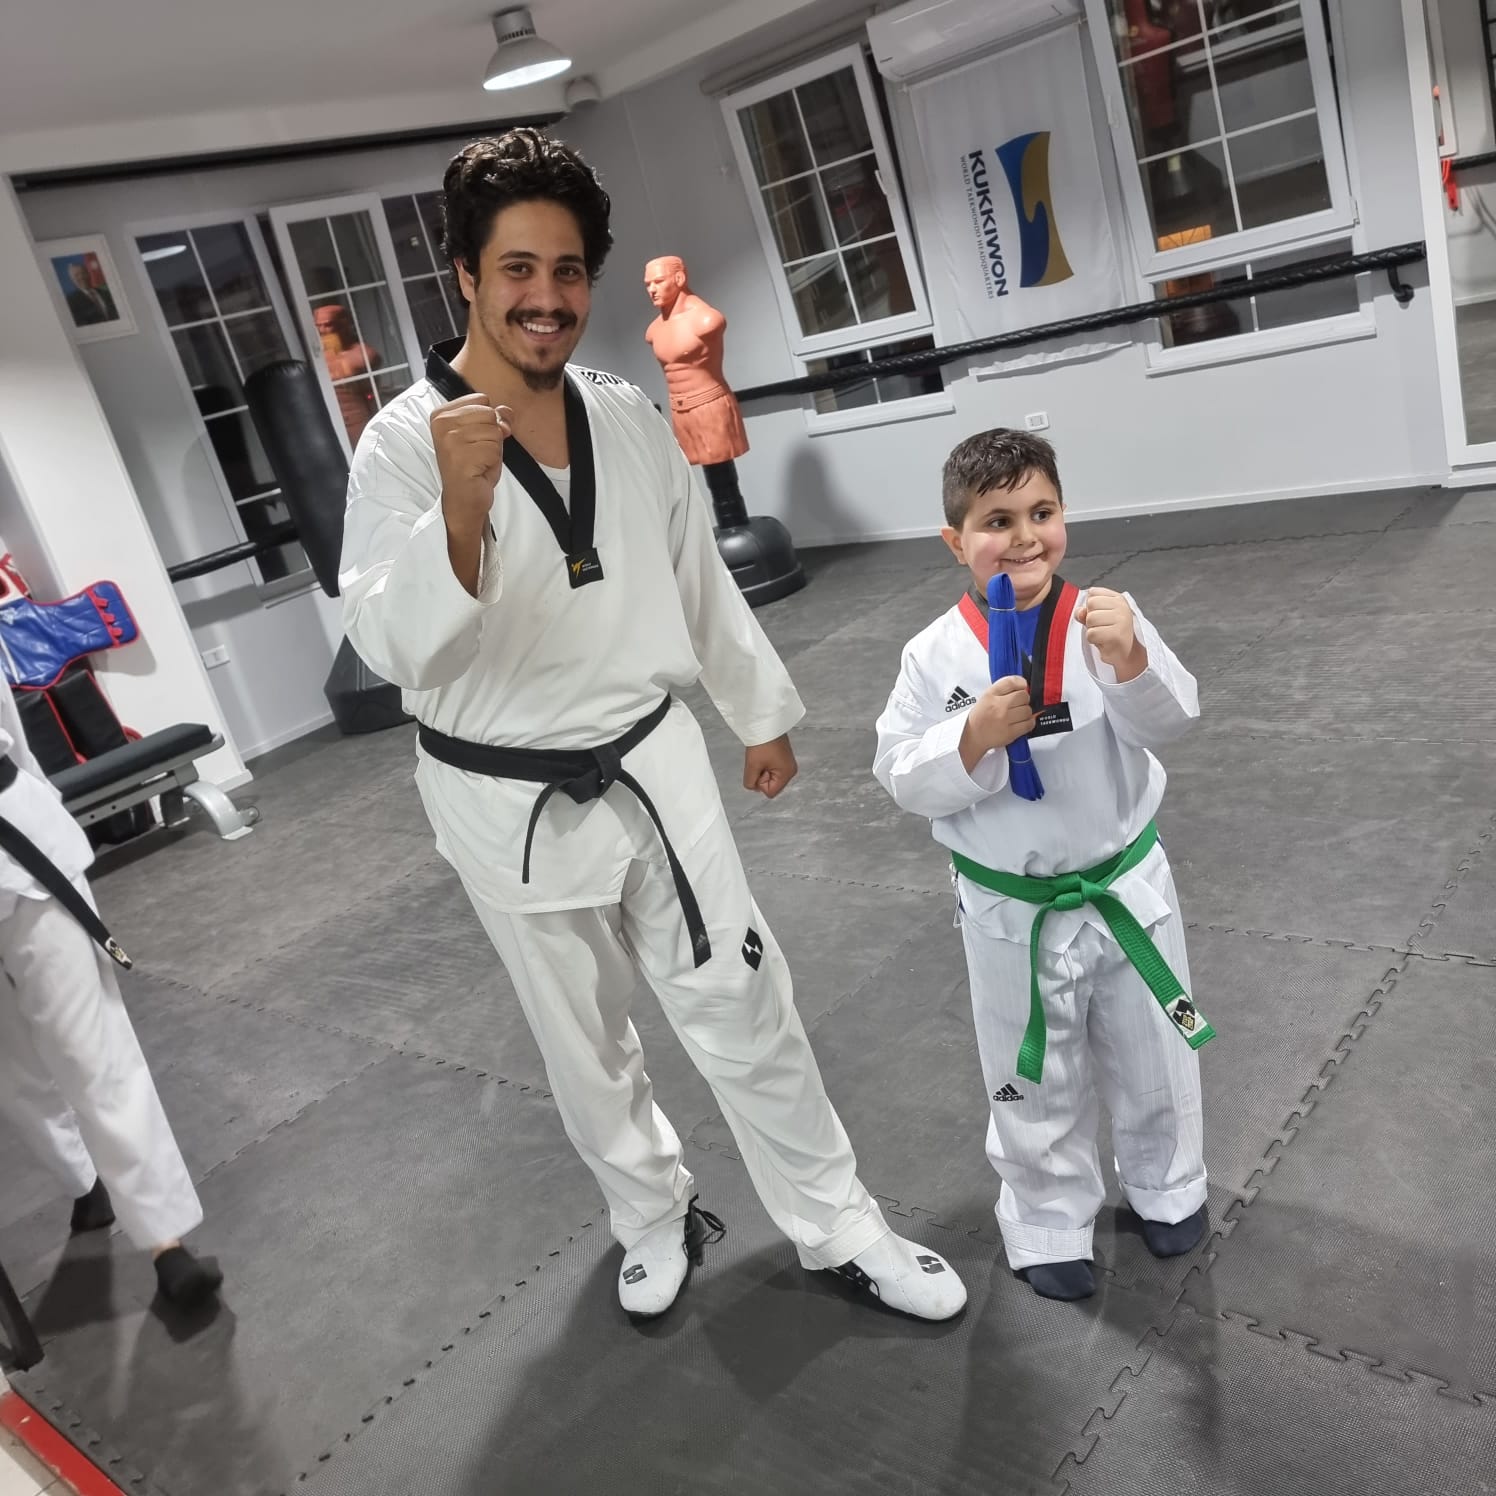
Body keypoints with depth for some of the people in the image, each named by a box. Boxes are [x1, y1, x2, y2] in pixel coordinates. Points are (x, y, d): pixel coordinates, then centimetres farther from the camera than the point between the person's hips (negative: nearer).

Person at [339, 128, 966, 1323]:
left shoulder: (630, 418, -1)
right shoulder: (406, 444, -14)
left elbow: (698, 576, 10)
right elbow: (392, 645, -24)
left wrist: (762, 711, 16)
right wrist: (461, 507, -41)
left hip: (652, 767, 3)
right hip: (509, 805, -2)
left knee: (745, 1009, 9)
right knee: (584, 1043, 17)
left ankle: (841, 1230, 29)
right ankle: (657, 1218, 43)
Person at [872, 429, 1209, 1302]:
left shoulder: (1105, 618, -11)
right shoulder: (937, 655, -13)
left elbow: (1169, 723, -18)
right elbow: (902, 778, -11)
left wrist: (1130, 660, -37)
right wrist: (974, 736, -27)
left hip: (1126, 886, 1)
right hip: (1012, 912, -1)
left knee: (1152, 1054, 22)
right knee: (1034, 1080, 17)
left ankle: (1167, 1188, 50)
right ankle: (1050, 1224, 42)